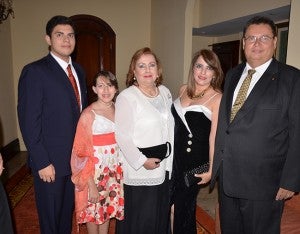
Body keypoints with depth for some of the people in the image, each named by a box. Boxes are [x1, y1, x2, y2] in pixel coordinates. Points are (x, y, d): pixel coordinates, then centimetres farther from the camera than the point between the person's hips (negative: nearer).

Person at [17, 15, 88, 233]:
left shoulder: (79, 71, 9)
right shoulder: (35, 71, -13)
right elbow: (29, 122, -15)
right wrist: (42, 163, -16)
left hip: (77, 158, 6)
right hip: (51, 162, -6)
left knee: (68, 213, 23)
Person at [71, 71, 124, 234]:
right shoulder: (88, 115, -16)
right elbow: (82, 153, -15)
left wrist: (121, 170, 4)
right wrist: (91, 184, -15)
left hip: (115, 170, 5)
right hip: (95, 171, -5)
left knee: (108, 208, 20)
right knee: (94, 211, 13)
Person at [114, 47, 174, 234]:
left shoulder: (165, 92, 7)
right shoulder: (126, 97, -13)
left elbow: (171, 127, 10)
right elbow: (122, 136, -17)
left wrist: (170, 160, 6)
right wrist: (142, 160, -19)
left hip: (164, 167, 6)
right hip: (140, 171, -6)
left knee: (162, 215, 21)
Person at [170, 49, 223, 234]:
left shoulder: (217, 98, -14)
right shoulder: (184, 89, 4)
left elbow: (214, 136, -14)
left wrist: (211, 169, -11)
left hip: (196, 158, -5)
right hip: (175, 154, 5)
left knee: (183, 206, 13)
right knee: (171, 203, 16)